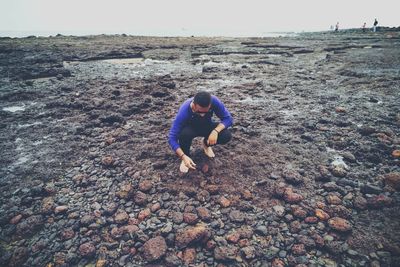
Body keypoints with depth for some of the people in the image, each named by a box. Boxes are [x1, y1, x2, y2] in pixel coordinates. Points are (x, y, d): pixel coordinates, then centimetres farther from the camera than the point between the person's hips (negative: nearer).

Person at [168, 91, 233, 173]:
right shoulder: (184, 111, -36)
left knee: (227, 136, -25)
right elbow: (172, 138, -33)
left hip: (206, 126, 2)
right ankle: (186, 155, -5)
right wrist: (183, 156, -44)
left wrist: (215, 131, -39)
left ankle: (206, 144, 8)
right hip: (190, 127, -2)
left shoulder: (214, 101, -32)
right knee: (184, 134, -38)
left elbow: (228, 118, -22)